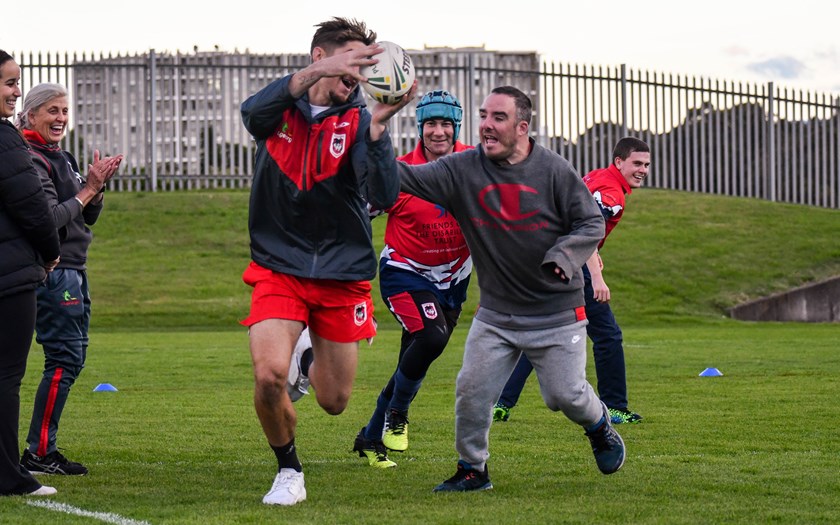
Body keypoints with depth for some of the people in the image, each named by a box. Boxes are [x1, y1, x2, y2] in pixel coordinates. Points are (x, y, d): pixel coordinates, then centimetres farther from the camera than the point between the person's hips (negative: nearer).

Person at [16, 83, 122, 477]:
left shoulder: (60, 158, 17)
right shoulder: (31, 160, -12)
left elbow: (87, 217, 18)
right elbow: (49, 219, -21)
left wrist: (97, 187, 1)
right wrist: (88, 189, -14)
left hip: (72, 271, 10)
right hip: (52, 272, -10)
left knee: (73, 357, 9)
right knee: (64, 359, -11)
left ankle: (44, 448, 12)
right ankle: (38, 453, -9)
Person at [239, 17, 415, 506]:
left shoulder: (358, 121, -4)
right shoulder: (280, 109, -2)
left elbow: (385, 196, -20)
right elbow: (255, 112, -29)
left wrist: (377, 126, -34)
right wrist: (317, 74, -43)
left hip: (343, 273, 1)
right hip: (279, 266, -1)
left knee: (334, 401, 7)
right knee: (269, 376, -22)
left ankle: (308, 365, 45)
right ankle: (289, 471, 5)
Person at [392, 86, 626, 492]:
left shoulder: (554, 170, -9)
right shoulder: (462, 170, -5)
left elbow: (591, 222, -3)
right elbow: (409, 178, -15)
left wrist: (564, 256, -21)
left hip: (557, 313, -2)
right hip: (495, 313, 2)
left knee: (565, 395, 0)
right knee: (472, 390, -4)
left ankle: (600, 427, 33)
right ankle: (472, 469, 15)